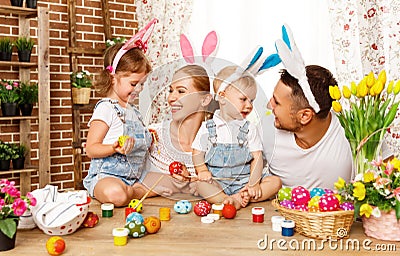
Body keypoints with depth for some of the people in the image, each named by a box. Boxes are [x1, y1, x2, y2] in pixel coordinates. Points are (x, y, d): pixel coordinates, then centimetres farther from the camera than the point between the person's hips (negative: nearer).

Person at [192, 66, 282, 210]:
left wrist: (253, 183, -11)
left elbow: (257, 157, 1)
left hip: (244, 180, 2)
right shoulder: (208, 128, 4)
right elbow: (198, 154, 6)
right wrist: (202, 170, -14)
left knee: (275, 182, -18)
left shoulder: (249, 129, 6)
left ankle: (243, 197, -32)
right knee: (202, 185, -31)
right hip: (217, 182, -2)